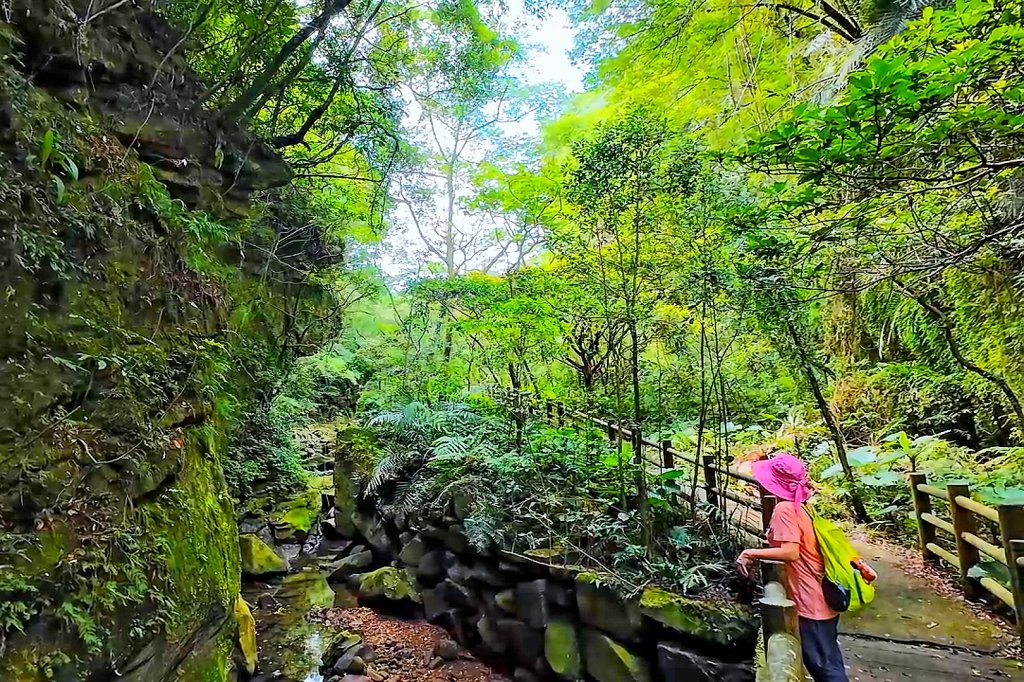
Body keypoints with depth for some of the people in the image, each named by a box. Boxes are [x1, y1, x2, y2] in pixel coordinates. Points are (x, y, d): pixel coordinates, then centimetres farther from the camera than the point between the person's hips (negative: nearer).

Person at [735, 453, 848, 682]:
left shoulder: (784, 509, -20)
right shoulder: (797, 507, 8)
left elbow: (790, 552, -27)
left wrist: (751, 553, -20)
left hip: (810, 601, -9)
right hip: (821, 598, 9)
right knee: (826, 661, 21)